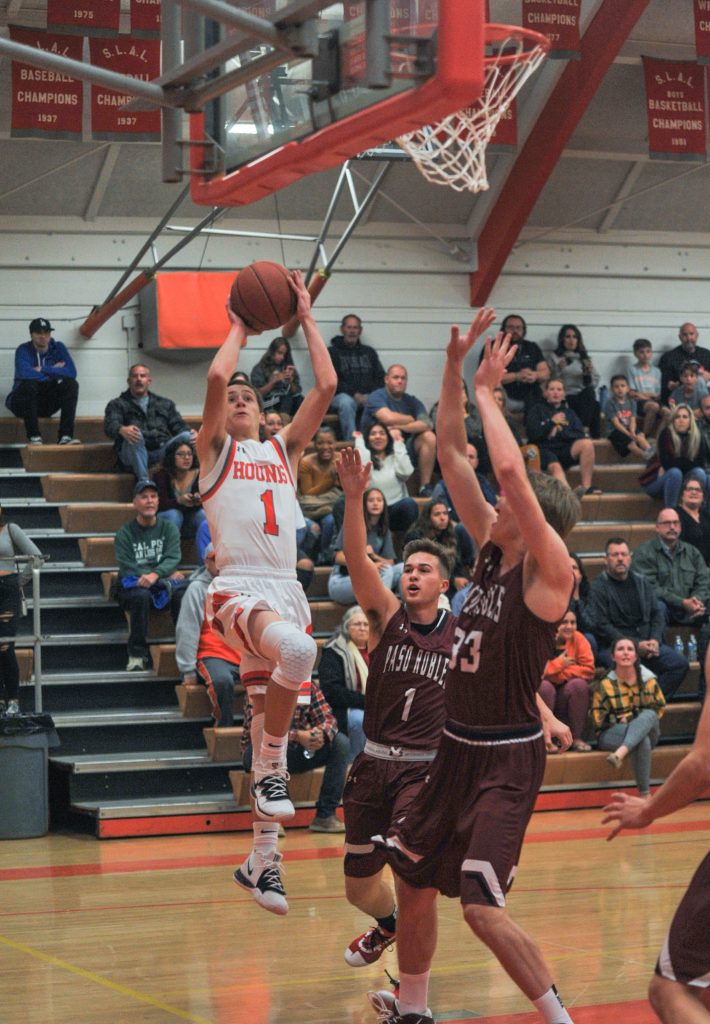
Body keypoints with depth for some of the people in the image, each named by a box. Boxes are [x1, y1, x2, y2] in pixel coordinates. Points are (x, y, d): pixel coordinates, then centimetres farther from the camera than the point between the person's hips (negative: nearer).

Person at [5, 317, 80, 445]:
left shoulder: (58, 347, 1)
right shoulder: (23, 350, -10)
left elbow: (72, 373, -14)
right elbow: (24, 374, -30)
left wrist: (42, 370, -18)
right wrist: (53, 371, -16)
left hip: (47, 404, 4)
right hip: (24, 402, -4)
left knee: (72, 384, -20)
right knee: (29, 383, -35)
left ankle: (65, 436, -28)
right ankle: (34, 436, -30)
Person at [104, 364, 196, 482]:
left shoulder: (165, 404, 27)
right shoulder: (117, 404, 17)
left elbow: (178, 426, 16)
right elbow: (110, 426, -2)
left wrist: (191, 435, -10)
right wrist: (122, 430, -29)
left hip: (162, 451, 2)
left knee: (186, 436, -25)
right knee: (135, 435, -36)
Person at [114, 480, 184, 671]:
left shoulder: (168, 528, 10)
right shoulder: (125, 534, 4)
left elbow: (173, 558, -7)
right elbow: (128, 569, -8)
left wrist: (156, 575, -29)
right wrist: (166, 576, -14)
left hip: (164, 582, 1)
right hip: (133, 586, -1)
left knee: (182, 592, -31)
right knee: (141, 595, -36)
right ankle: (137, 654, -25)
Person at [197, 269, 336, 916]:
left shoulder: (284, 450, 22)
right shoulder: (215, 449, 10)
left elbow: (327, 386, 12)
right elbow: (215, 378, -7)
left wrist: (305, 317, 15)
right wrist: (241, 329, 9)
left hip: (287, 591, 5)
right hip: (238, 591, -5)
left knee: (273, 721, 5)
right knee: (298, 649, -37)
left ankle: (262, 860, 12)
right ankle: (272, 771, -19)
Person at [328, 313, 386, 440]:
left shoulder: (369, 352, 25)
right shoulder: (332, 352, 13)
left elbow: (381, 377, 18)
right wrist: (354, 395, -13)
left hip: (369, 396, 2)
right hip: (343, 395, -2)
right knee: (346, 403, -40)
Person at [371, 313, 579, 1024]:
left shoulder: (550, 571, -16)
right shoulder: (491, 548, 4)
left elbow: (511, 471, -30)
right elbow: (451, 454, 3)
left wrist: (486, 391, -20)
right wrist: (454, 367, -4)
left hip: (507, 758, -8)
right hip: (457, 749, 8)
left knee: (482, 907, -16)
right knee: (412, 881, 18)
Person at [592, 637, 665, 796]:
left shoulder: (649, 680, -2)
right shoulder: (605, 684, -9)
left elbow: (659, 707, 9)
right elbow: (598, 719, -5)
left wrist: (640, 721, -8)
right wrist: (620, 720, -16)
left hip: (647, 729, 3)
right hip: (612, 735, -3)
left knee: (649, 715, -33)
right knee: (642, 741, -36)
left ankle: (620, 753, -51)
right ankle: (644, 794, -40)